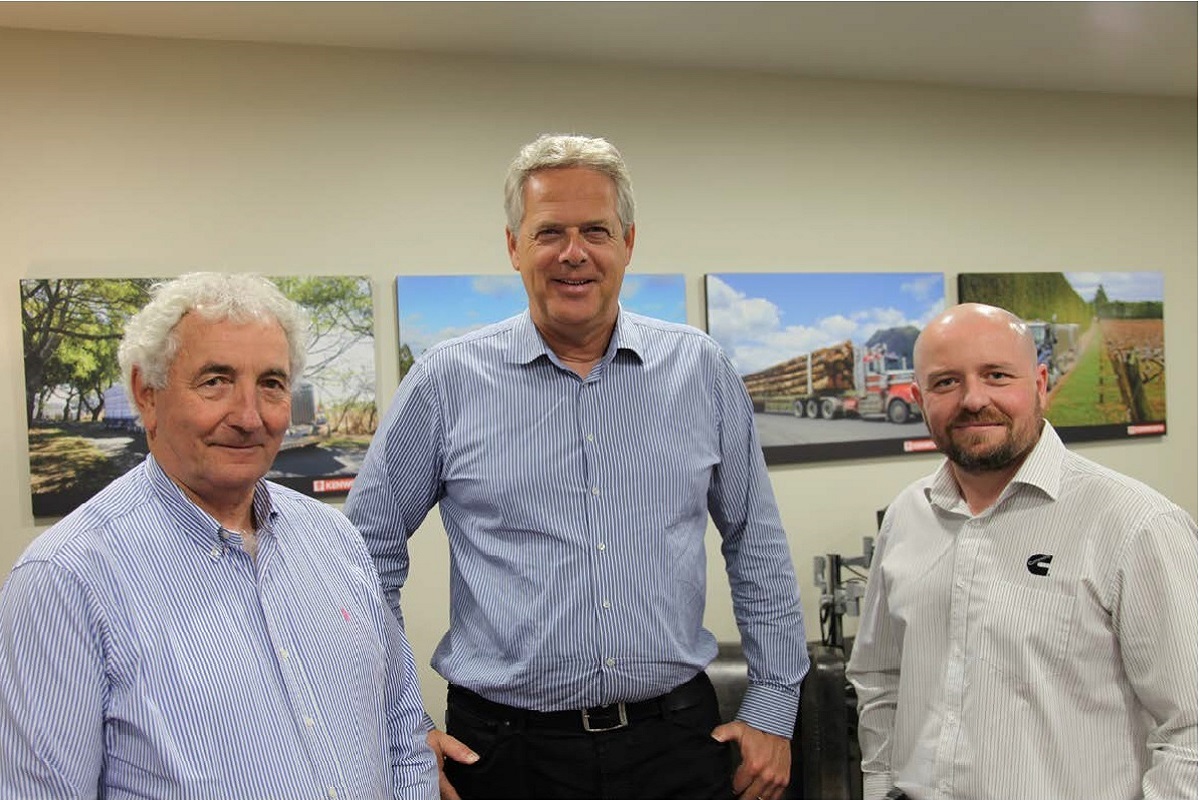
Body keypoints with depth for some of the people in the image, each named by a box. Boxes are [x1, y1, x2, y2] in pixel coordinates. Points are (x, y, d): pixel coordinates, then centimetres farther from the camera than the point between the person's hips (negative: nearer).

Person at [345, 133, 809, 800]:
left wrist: (774, 706, 7)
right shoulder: (447, 381, -6)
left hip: (676, 742, 2)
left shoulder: (701, 370, 0)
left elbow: (757, 545, 7)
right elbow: (368, 553, 2)